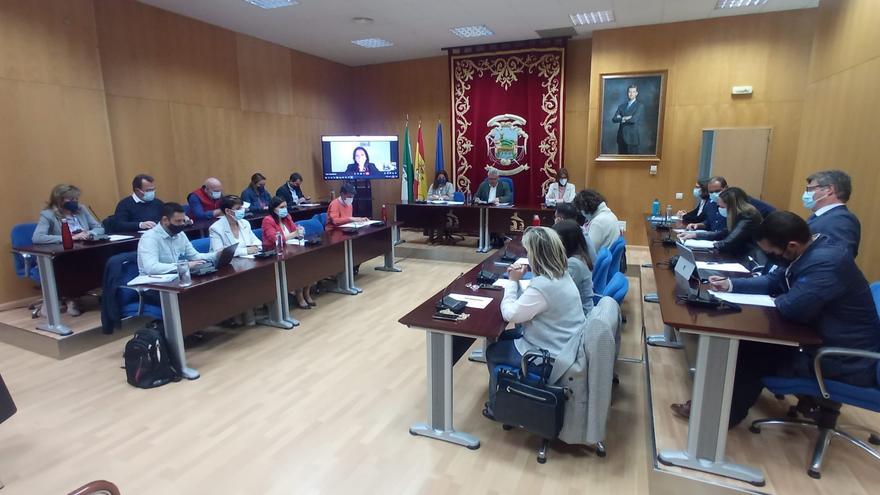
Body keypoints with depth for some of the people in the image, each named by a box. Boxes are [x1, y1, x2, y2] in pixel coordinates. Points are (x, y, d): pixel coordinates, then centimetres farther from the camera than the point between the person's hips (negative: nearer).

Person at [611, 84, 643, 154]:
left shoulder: (640, 106, 0)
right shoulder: (622, 106, 14)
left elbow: (634, 119, -15)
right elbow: (614, 119, 3)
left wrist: (621, 118, -2)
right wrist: (624, 118, -11)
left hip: (632, 137, -4)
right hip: (621, 138, 4)